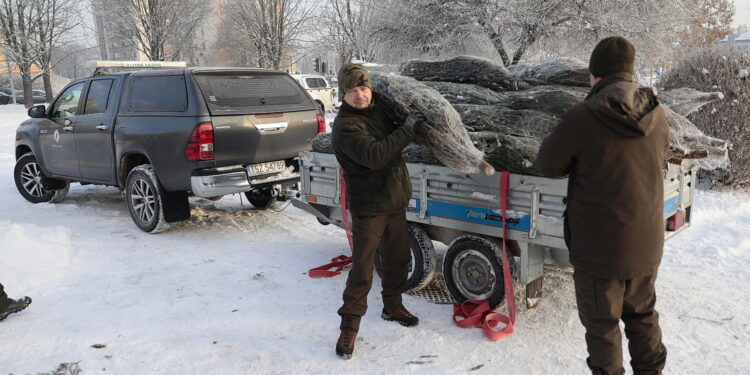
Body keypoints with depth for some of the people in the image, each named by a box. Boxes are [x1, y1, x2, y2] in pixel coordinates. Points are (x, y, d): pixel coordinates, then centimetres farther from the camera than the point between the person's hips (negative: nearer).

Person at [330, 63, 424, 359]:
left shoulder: (379, 110, 6)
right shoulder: (345, 125, -19)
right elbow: (373, 155, -33)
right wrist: (407, 129, -26)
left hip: (395, 201, 8)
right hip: (369, 208, -8)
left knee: (398, 258, 19)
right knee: (362, 269, -4)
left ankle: (392, 306, 39)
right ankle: (349, 326, 9)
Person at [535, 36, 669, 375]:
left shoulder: (583, 117, -20)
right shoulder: (656, 115, -2)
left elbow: (547, 165, -7)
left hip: (599, 245, -6)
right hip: (646, 243, 6)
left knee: (602, 322, 11)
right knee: (642, 314, 24)